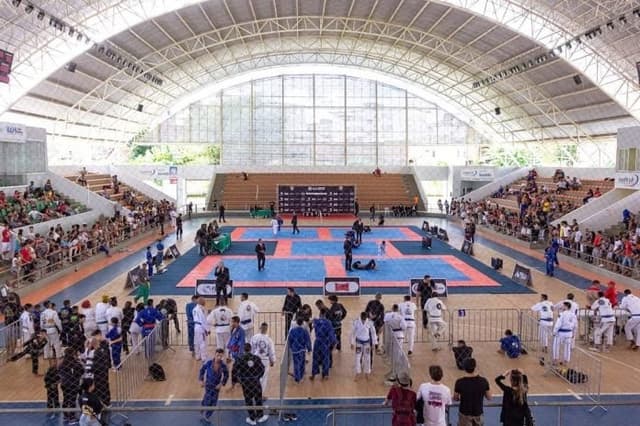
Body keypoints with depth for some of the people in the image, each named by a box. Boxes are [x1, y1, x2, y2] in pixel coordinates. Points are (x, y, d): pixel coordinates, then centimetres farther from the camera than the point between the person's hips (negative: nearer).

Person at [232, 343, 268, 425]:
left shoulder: (240, 359, -10)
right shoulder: (256, 358, -6)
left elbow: (234, 371, -9)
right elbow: (262, 369, 1)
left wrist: (234, 381, 4)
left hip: (245, 382, -1)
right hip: (255, 381, 1)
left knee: (248, 400, 12)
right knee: (258, 399, 18)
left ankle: (252, 419, 22)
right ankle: (260, 416, 28)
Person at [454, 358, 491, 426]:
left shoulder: (460, 382, -20)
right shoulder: (483, 381, -16)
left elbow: (455, 398, -5)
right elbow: (489, 398, -4)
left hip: (464, 414, -2)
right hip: (478, 413, 2)